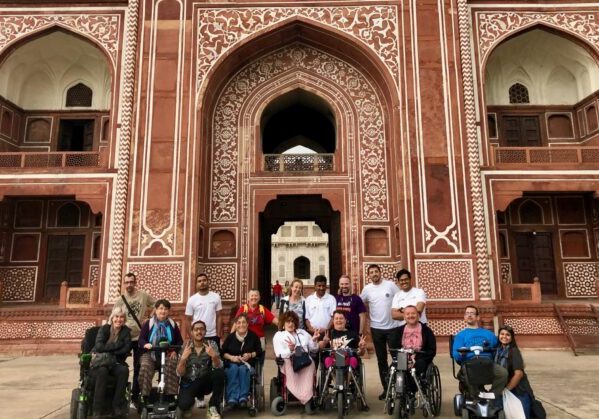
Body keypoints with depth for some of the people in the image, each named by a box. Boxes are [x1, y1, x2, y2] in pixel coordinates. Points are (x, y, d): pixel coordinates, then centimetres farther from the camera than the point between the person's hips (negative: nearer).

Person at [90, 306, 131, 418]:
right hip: (99, 362, -2)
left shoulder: (126, 331, 2)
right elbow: (99, 346, -20)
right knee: (102, 371, -36)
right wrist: (117, 345, -18)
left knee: (124, 370, -31)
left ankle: (117, 406, -23)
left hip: (115, 362, 2)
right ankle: (97, 409, -27)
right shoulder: (104, 328, -4)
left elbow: (127, 348, -13)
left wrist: (108, 351, -17)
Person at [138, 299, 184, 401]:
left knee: (172, 365, -30)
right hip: (150, 353, 0)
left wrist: (174, 351, -8)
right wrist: (145, 344, -23)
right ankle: (145, 396, -18)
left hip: (168, 354, 0)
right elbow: (141, 339, 1)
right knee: (145, 367, -30)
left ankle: (170, 395, -20)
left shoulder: (173, 324, 11)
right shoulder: (148, 324, 8)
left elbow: (180, 341, 11)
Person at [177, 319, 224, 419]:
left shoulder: (211, 345, -6)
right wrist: (183, 358, -27)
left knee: (220, 373, -29)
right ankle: (198, 395, 8)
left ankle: (213, 407, -13)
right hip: (188, 383, 0)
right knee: (184, 405, -29)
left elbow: (218, 367, -18)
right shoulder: (185, 347, -6)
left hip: (205, 382, 0)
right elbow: (180, 373, -9)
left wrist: (214, 355, -38)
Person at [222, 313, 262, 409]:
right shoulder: (230, 336, 5)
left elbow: (259, 352, 6)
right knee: (234, 368, -35)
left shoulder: (254, 336, 3)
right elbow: (223, 352, 8)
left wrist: (250, 355, -13)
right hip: (232, 364, 1)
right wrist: (231, 357, -10)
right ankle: (232, 398, -39)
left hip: (248, 364, 0)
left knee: (243, 369, -35)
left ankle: (243, 397, -35)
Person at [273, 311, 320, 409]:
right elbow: (279, 354, -2)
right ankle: (306, 398, -37)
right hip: (288, 361, -2)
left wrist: (314, 341, 2)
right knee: (289, 366, -36)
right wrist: (290, 350, -22)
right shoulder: (278, 335, 15)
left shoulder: (303, 333, 27)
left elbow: (314, 350, 24)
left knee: (310, 365, -32)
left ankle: (306, 396, -38)